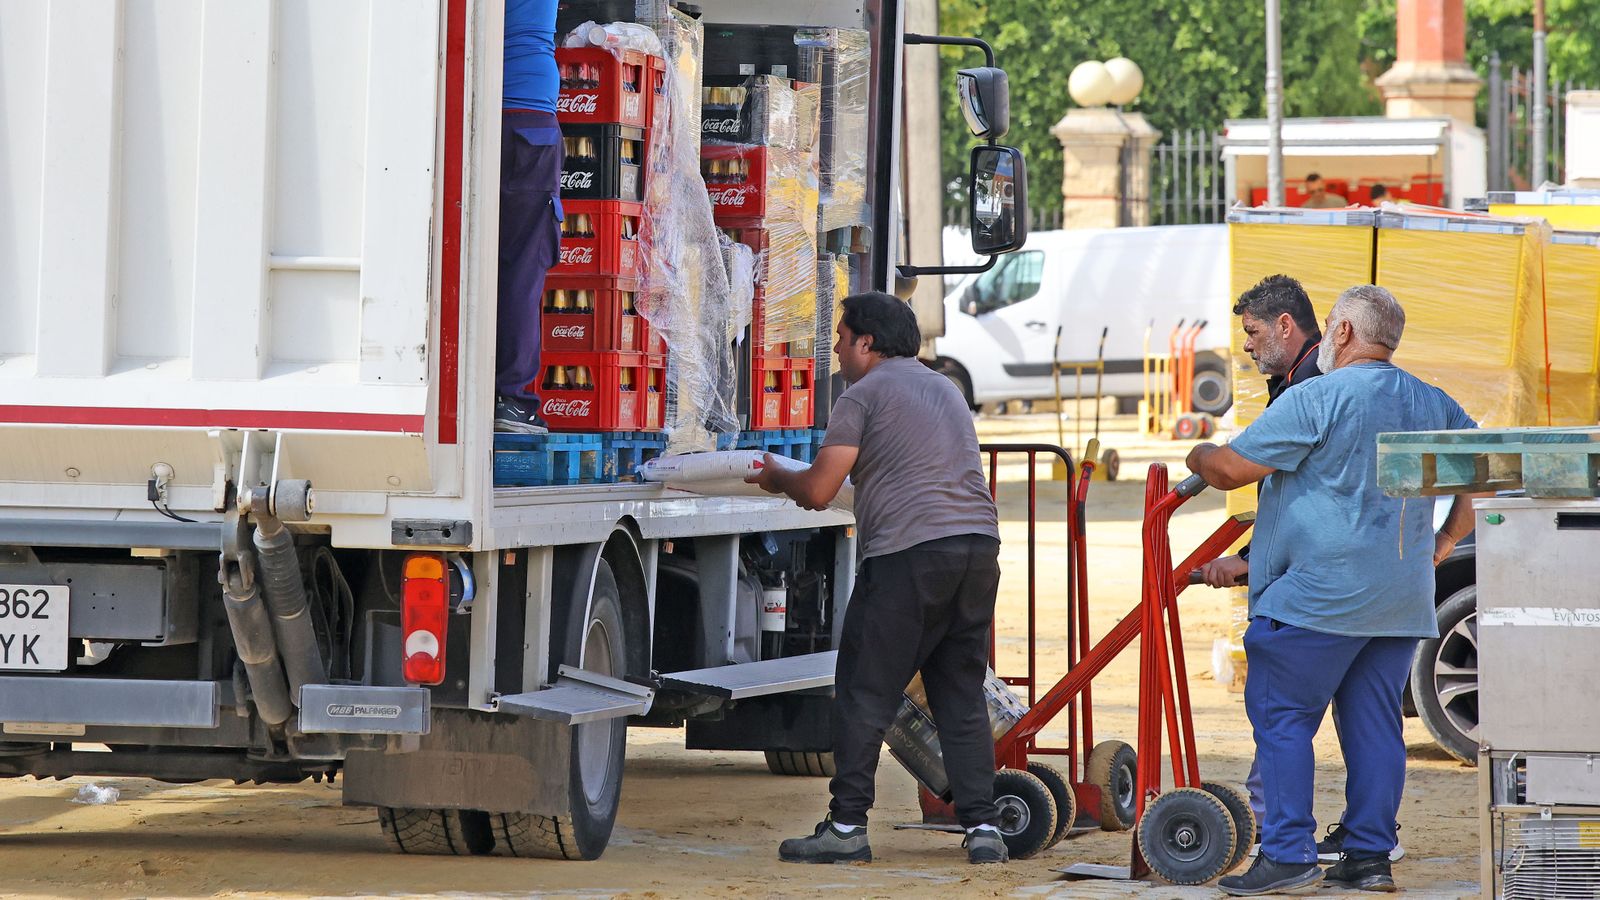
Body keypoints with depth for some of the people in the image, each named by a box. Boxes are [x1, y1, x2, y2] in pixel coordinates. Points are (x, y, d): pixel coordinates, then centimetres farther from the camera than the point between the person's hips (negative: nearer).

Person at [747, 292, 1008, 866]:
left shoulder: (864, 394, 0)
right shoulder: (944, 388, 24)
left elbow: (819, 491, -4)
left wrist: (777, 479, 17)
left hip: (908, 552, -7)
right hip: (978, 544, 7)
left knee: (865, 692, 0)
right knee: (961, 694, 11)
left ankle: (847, 827, 0)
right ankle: (983, 828, 4)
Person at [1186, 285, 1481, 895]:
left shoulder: (1316, 399, -9)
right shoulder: (1432, 404, 13)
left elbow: (1231, 469, -8)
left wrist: (1197, 456, 13)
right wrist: (1445, 539, 22)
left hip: (1319, 594, -7)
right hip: (1401, 601, 7)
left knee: (1281, 714, -2)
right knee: (1374, 721, 10)